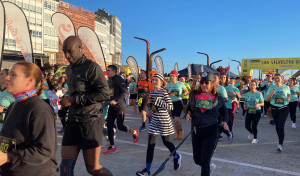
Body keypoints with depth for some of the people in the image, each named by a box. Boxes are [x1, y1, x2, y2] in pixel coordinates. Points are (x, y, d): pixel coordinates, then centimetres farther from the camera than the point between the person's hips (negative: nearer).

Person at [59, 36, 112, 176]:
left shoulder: (91, 67, -9)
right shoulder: (69, 70, 17)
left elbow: (105, 94, -19)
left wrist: (74, 100, -18)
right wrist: (66, 100, 11)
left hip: (91, 121, -7)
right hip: (73, 121, 7)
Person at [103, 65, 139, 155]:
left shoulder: (118, 79, -12)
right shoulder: (109, 80, 13)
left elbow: (125, 91, -20)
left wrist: (116, 100, -25)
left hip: (120, 106, -8)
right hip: (112, 106, 8)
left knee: (120, 126, -2)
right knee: (109, 125, 2)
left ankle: (134, 132, 27)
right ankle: (112, 147, 10)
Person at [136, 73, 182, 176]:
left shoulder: (163, 92, -12)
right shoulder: (151, 93, 7)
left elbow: (170, 107, -20)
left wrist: (157, 100, -23)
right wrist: (149, 102, 0)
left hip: (164, 121, -5)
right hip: (154, 121, 5)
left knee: (166, 142, 12)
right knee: (150, 144, 2)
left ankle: (176, 157, 44)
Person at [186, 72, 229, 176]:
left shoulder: (218, 98, -1)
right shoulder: (194, 95, 3)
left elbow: (224, 112, 13)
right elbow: (189, 108, 15)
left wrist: (224, 121, -6)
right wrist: (188, 114, -6)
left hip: (211, 132, -3)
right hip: (195, 131, 4)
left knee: (205, 162, -4)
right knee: (197, 160, 17)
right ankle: (209, 166, 51)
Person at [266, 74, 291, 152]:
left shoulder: (286, 87, 1)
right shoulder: (271, 88, 1)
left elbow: (289, 94, 17)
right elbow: (267, 99, 0)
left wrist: (289, 98, -6)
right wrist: (271, 94, -20)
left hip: (284, 109, -2)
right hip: (274, 109, 2)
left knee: (281, 126, -13)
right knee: (277, 126, 13)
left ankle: (280, 144, -14)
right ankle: (280, 139, 35)